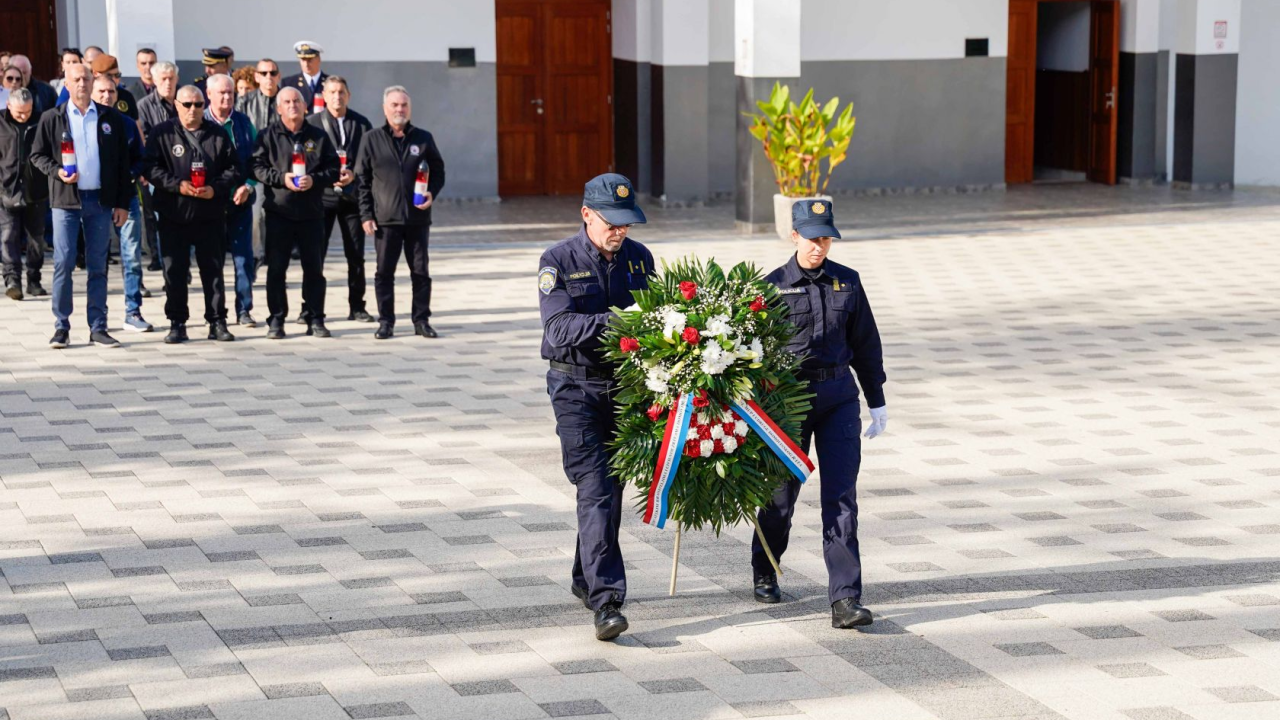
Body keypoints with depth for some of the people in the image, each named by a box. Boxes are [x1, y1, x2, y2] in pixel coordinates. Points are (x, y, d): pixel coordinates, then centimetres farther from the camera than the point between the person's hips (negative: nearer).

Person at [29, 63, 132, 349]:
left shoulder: (111, 119, 6)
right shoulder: (52, 119, 4)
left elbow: (122, 162, 7)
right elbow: (37, 154, 7)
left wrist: (122, 203, 3)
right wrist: (57, 171, -13)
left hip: (100, 200, 1)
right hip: (66, 199, -1)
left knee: (98, 265, 4)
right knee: (63, 263, -4)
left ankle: (98, 327, 9)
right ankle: (61, 326, 3)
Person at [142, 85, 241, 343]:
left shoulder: (218, 134, 8)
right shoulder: (162, 133, 2)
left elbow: (233, 168, 7)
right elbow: (150, 167, -5)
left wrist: (215, 189, -9)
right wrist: (178, 185, -16)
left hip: (210, 215, 1)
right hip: (174, 215, -1)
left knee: (213, 269, 5)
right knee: (175, 271, 3)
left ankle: (217, 322, 11)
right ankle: (177, 323, 10)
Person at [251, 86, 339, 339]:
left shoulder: (318, 136, 9)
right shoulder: (268, 135, 4)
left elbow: (333, 168, 5)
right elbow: (257, 166, -3)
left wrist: (314, 180, -12)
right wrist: (281, 178, -17)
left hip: (312, 213, 2)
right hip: (278, 211, -1)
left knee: (314, 268, 6)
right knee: (276, 268, 0)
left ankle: (316, 319, 14)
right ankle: (276, 320, 7)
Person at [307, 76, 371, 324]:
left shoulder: (362, 124, 8)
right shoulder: (312, 123, 2)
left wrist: (353, 175, -11)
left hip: (352, 196, 2)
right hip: (322, 195, -2)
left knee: (356, 254, 6)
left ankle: (357, 306, 15)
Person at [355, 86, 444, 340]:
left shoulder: (423, 138, 7)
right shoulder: (372, 140, 4)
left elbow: (438, 171, 14)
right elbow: (361, 179, 4)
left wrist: (432, 193, -6)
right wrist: (366, 214, -2)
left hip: (418, 217, 1)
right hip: (385, 219, -1)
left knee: (420, 271, 5)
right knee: (384, 272, 2)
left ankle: (422, 320, 14)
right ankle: (386, 322, 9)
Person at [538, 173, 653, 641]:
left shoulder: (639, 258, 7)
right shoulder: (558, 262, -8)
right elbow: (559, 328, -19)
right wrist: (615, 321, -30)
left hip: (625, 385, 5)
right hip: (576, 386, -5)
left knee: (612, 487, 13)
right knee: (595, 489, -13)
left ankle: (585, 580, 31)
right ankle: (606, 602, -18)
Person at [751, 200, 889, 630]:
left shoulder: (847, 283, 6)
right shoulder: (773, 286, -3)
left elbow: (866, 344, 13)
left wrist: (877, 402, 14)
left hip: (839, 396, 1)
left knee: (841, 496, -8)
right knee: (782, 492, 11)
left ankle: (845, 598, -11)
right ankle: (764, 573, 37)